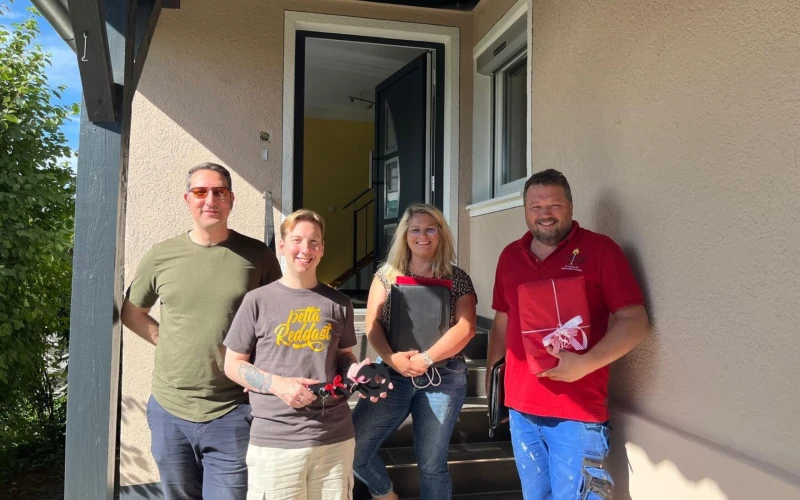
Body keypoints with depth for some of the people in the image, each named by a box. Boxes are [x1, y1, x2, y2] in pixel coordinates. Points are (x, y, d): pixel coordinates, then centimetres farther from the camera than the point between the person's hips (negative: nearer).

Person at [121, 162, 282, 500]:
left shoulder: (257, 255, -5)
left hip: (232, 414, -2)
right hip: (168, 409, 3)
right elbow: (131, 312, 15)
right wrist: (166, 341, 2)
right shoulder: (161, 255, 0)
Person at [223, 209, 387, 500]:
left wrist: (355, 371, -7)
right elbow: (233, 365, 1)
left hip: (335, 437, 3)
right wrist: (277, 384, -13)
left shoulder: (339, 304, 6)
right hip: (274, 440, -2)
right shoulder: (258, 301, -3)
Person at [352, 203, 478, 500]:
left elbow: (466, 328, -8)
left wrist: (426, 359, -20)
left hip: (443, 378, -1)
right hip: (392, 375, 2)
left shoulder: (458, 279, 3)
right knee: (351, 448, -4)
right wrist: (393, 358, -19)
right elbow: (372, 324, 0)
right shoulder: (387, 275, 7)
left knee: (431, 464, 7)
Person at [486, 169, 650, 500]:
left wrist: (585, 364, -22)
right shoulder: (510, 256, 8)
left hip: (578, 412, -5)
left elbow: (635, 322, -11)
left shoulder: (600, 249, -7)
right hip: (520, 407, 6)